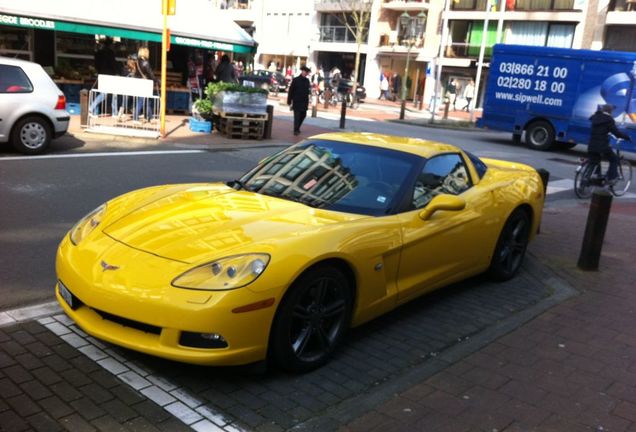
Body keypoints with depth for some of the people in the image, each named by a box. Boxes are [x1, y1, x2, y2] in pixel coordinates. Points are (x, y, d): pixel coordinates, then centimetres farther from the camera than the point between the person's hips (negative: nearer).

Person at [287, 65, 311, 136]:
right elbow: (291, 91, -6)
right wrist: (289, 101, -9)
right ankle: (296, 130, 1)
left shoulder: (307, 80, 8)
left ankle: (297, 128, 30)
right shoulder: (296, 80, -6)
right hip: (297, 101, -5)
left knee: (303, 115, 12)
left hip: (304, 102, 5)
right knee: (297, 116, -5)